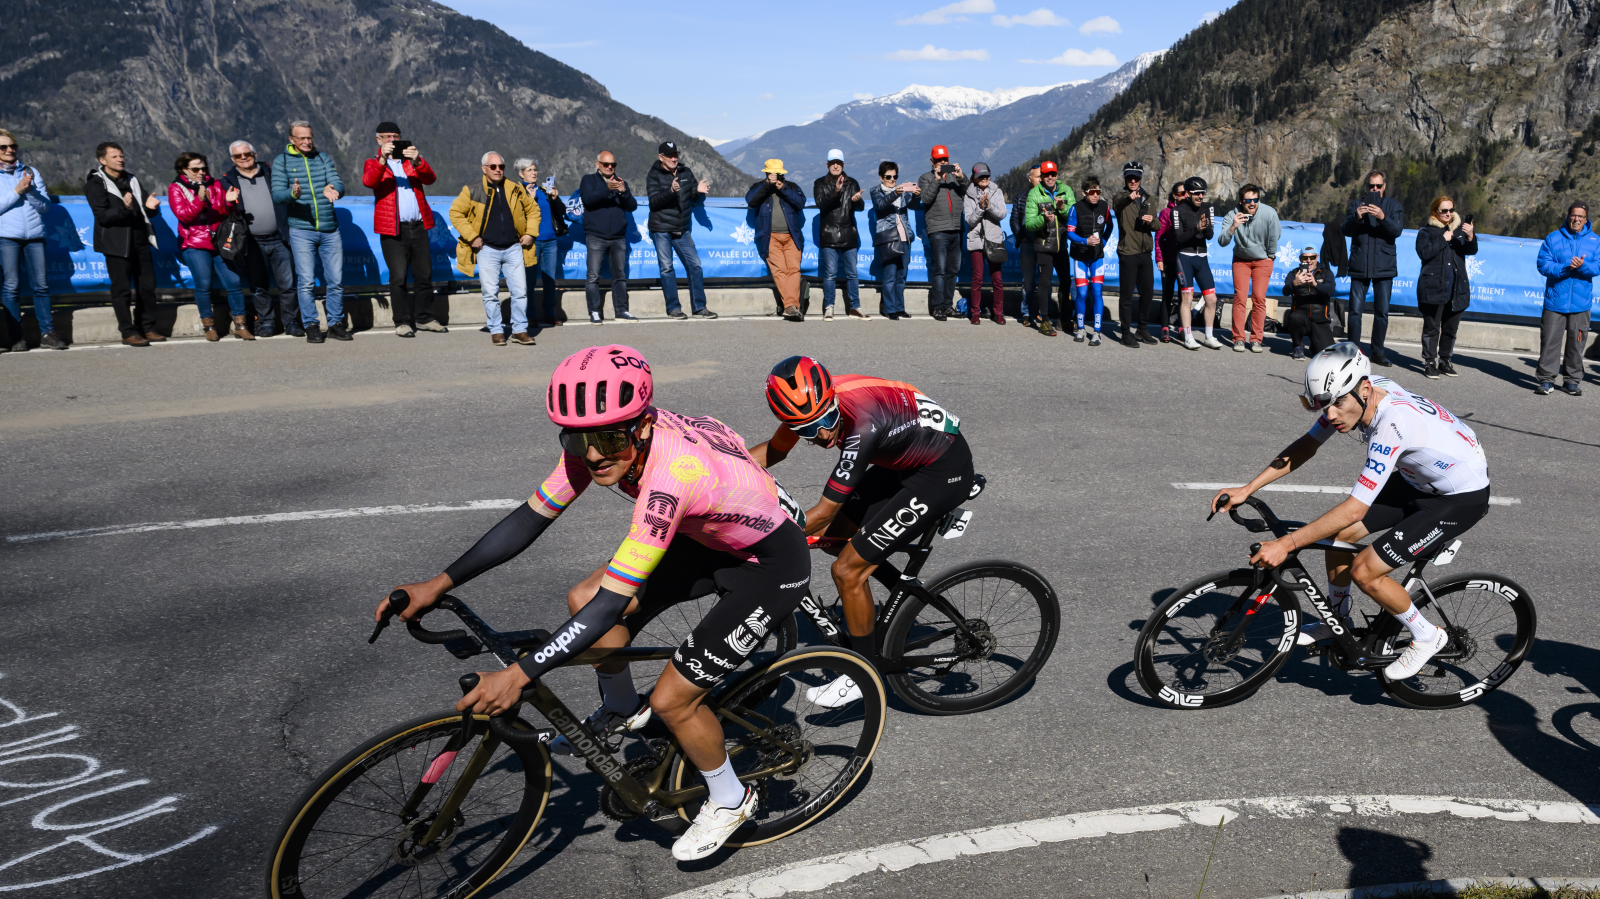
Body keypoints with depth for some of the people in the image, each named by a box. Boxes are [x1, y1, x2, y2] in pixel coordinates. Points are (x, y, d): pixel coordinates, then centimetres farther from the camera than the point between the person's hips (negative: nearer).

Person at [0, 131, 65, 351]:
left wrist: (31, 190, -11)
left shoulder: (31, 172, 13)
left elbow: (44, 205, 6)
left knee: (41, 285, -1)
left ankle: (47, 333, 3)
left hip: (35, 235, 2)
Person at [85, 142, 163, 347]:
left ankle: (148, 328, 16)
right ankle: (128, 332, 1)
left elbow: (145, 211, 20)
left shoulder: (131, 180, 17)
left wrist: (150, 206, -5)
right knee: (122, 289, -4)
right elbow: (102, 216, -13)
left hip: (140, 242, 6)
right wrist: (124, 208, -30)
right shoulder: (95, 184, -3)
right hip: (116, 244, -6)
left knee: (147, 287, 7)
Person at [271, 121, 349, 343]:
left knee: (335, 280, 3)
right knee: (306, 281, -4)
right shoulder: (282, 161, 6)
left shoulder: (323, 158, 13)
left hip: (330, 229, 2)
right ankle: (311, 326, 4)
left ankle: (336, 323, 13)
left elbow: (339, 184, -1)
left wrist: (332, 189, -26)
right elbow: (276, 193, -4)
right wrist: (292, 194, -28)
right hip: (301, 230, -2)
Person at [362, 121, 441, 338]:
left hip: (418, 226, 3)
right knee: (398, 276, -6)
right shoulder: (373, 164, 11)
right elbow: (368, 181, -13)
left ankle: (424, 318, 16)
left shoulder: (412, 162, 18)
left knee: (424, 274, 6)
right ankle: (402, 322, 1)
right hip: (392, 229, -3)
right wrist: (383, 159, -27)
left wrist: (417, 161, -22)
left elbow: (430, 178, -2)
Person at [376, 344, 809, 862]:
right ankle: (622, 713, 28)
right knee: (583, 599, 3)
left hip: (772, 567, -8)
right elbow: (531, 518, -6)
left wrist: (517, 676, -35)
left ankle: (730, 801, 21)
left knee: (672, 701, -7)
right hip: (710, 539, 8)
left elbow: (612, 604, -38)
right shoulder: (605, 442, -16)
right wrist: (439, 584, -10)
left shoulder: (672, 472, -39)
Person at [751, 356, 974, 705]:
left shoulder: (863, 424, -36)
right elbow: (772, 451, 6)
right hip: (904, 461, 8)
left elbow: (821, 513, -28)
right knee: (829, 533, 8)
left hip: (944, 472, -8)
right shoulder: (808, 402, -13)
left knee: (847, 570, -9)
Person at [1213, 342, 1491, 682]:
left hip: (1462, 498, -8)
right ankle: (1338, 622, 26)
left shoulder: (1392, 422, -37)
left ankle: (1427, 636, 9)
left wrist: (1286, 545, -36)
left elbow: (1354, 509, -37)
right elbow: (1305, 446, -2)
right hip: (1420, 479, 9)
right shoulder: (1353, 397, -13)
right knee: (1338, 533, 5)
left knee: (1364, 571, -15)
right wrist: (1247, 489, -9)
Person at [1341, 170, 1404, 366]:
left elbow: (1397, 230, -7)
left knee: (1382, 312, 3)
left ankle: (1377, 352, 11)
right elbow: (1346, 230, -3)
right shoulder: (1357, 203, 8)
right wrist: (1357, 217, -23)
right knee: (1355, 310, -2)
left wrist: (1382, 217, -24)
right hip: (1359, 266, 0)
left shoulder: (1393, 205, 8)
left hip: (1384, 267, 0)